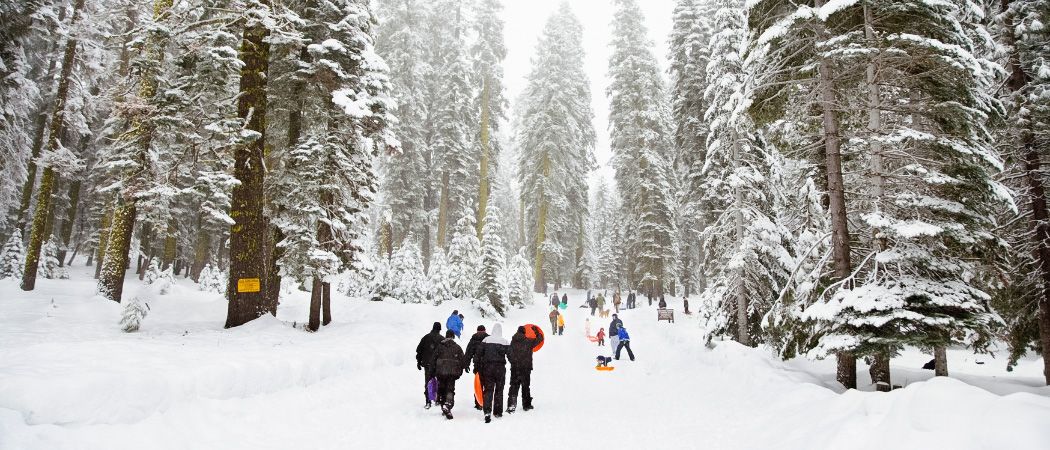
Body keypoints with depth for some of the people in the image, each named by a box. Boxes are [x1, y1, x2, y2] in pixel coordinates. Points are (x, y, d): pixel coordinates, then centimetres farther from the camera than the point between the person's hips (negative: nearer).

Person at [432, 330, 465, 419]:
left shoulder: (440, 346, 7)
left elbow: (434, 359, 6)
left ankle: (444, 408, 21)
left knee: (441, 389, 15)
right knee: (450, 390, -1)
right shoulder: (457, 348, 7)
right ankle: (447, 406, -23)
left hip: (441, 372, 1)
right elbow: (461, 361, 6)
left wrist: (434, 371, 12)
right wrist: (459, 373, 13)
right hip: (452, 372, -1)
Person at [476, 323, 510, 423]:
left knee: (488, 390, 2)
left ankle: (487, 411, -14)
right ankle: (498, 412, 17)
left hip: (487, 367, 0)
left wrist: (479, 365, 9)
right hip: (500, 368, 0)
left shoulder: (486, 340, -1)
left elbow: (479, 353, -1)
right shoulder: (505, 342, -4)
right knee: (499, 390, 12)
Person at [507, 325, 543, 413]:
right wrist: (537, 333, 20)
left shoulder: (513, 342, -1)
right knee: (526, 386, 12)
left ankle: (511, 405, -8)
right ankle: (526, 405, 20)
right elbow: (539, 339, 3)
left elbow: (508, 354, 3)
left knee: (514, 386, 3)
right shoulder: (529, 341, -8)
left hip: (514, 368, 2)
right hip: (526, 368, -1)